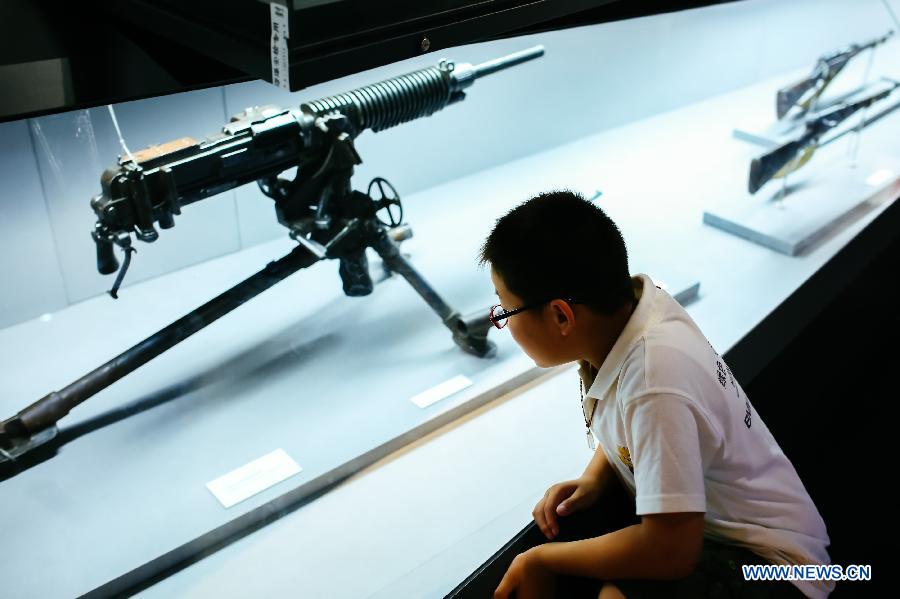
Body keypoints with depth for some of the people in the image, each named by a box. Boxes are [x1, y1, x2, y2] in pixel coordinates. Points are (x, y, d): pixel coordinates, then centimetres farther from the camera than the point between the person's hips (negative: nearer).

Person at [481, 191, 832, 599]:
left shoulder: (655, 382, -32)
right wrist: (593, 479, -5)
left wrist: (541, 559, -18)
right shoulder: (626, 302, -11)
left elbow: (671, 549, -30)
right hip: (701, 523, 7)